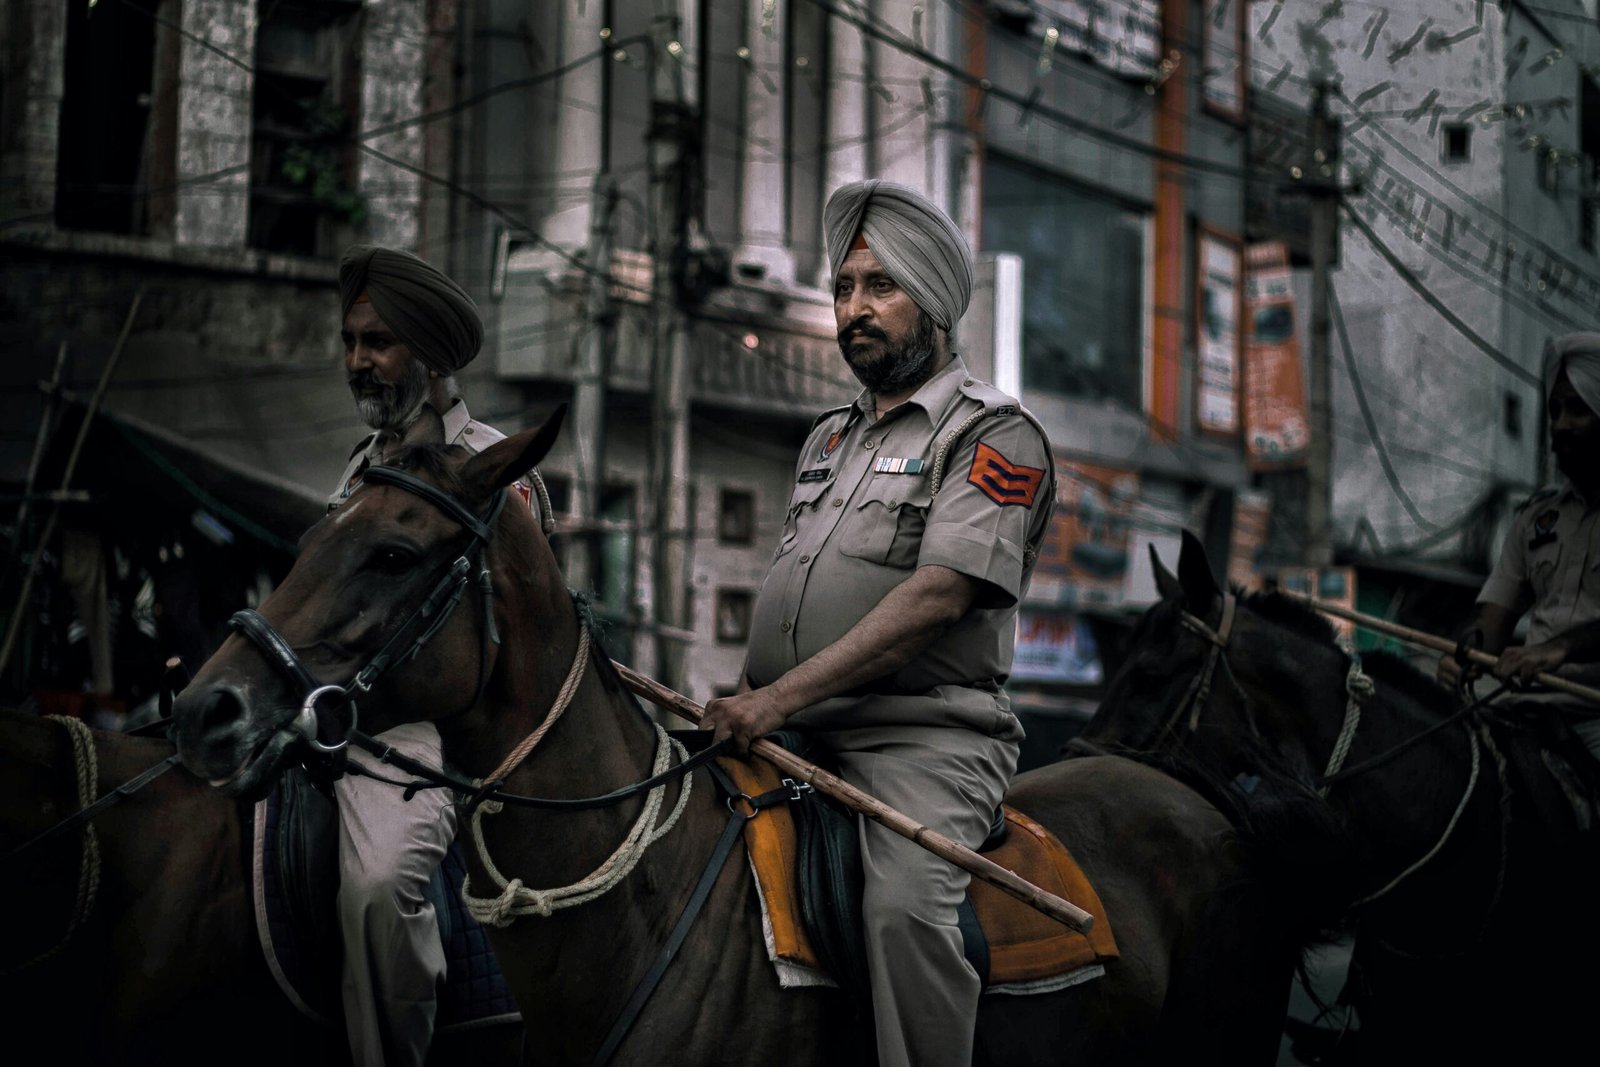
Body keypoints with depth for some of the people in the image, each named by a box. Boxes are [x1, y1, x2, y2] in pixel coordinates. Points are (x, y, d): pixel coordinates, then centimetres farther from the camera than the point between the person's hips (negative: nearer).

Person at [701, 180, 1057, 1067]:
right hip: (789, 735, 7)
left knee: (904, 907, -32)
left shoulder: (994, 435, -2)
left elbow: (938, 596, -15)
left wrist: (780, 696, -22)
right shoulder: (829, 439, 23)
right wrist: (741, 702, 6)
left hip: (922, 735, -7)